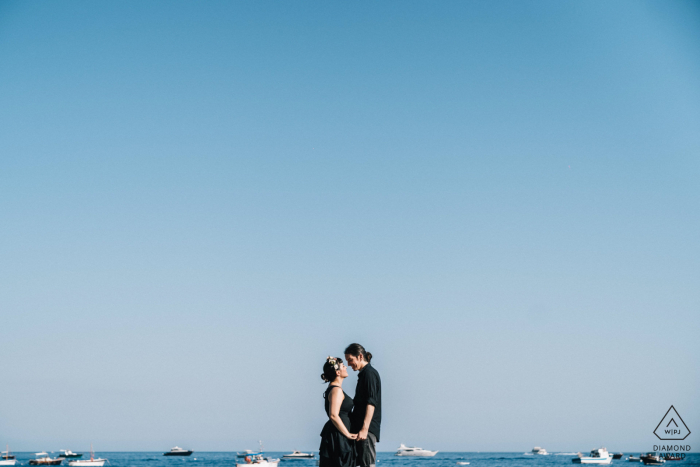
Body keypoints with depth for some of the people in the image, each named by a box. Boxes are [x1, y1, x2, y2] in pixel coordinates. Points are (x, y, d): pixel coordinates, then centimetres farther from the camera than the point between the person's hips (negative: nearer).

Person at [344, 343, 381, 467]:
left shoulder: (369, 373, -9)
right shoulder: (364, 374, 20)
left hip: (368, 429, -10)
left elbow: (371, 403, -18)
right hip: (360, 427, 10)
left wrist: (364, 429, -24)